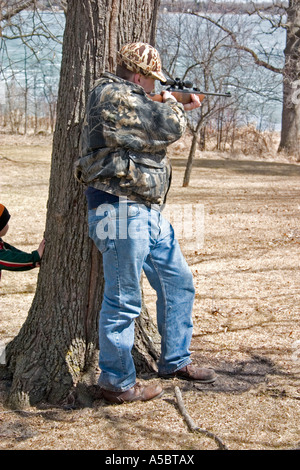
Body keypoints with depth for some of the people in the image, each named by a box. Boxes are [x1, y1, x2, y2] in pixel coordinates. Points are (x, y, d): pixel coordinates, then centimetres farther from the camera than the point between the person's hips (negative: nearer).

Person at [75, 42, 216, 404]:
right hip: (121, 210, -11)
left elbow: (153, 131, 35)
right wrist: (172, 103, 6)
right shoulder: (114, 96, -14)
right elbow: (170, 127, -14)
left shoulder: (129, 99, 19)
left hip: (148, 211, 11)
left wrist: (180, 108, 28)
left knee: (178, 283, 16)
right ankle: (117, 382, 9)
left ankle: (174, 361, 29)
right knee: (123, 300, -3)